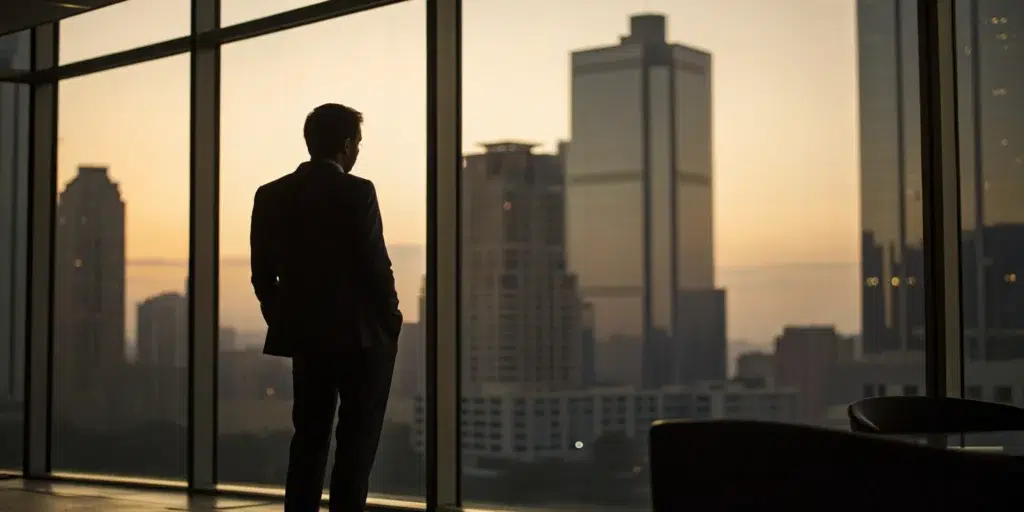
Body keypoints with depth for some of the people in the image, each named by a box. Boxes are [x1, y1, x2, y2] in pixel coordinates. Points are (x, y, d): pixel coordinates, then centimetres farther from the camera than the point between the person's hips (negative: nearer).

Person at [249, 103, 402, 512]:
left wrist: (283, 322, 16)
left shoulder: (270, 196, 4)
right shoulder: (356, 192, -13)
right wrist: (391, 320, 0)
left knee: (308, 439, 13)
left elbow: (262, 273, 6)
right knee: (356, 444, 2)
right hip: (360, 335, -5)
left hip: (304, 334, 5)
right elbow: (375, 264, -14)